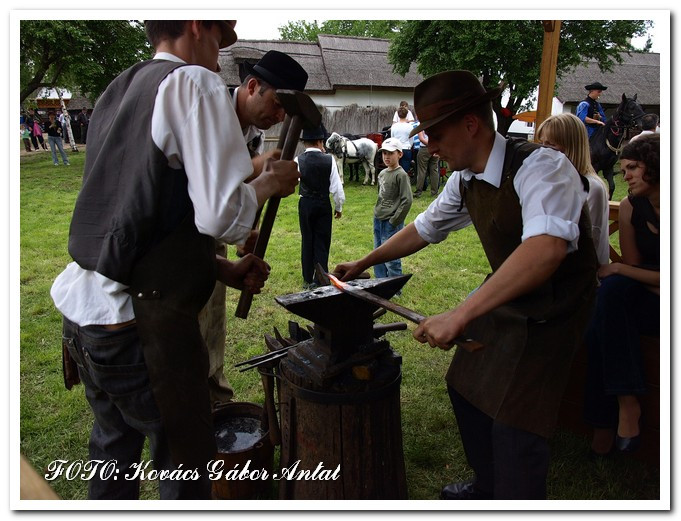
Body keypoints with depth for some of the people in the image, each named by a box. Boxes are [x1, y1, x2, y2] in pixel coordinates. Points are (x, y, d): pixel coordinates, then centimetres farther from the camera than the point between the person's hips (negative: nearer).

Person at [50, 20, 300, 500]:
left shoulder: (117, 91, 15)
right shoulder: (195, 83, -11)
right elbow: (222, 215, -22)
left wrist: (222, 270, 13)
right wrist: (269, 183, -1)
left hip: (83, 307, 9)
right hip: (141, 321, -9)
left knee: (113, 449, 27)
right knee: (187, 464, 10)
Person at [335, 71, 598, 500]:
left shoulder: (541, 167, -28)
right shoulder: (465, 180, -3)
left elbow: (546, 249, -46)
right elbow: (425, 229, 12)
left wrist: (459, 315, -49)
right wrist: (363, 264, 16)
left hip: (552, 308, -8)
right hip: (505, 293, 8)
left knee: (516, 425, -10)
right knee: (465, 385, 16)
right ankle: (488, 487, 40)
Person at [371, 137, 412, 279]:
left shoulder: (401, 175, -12)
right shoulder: (382, 173, 11)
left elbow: (407, 201, -16)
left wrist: (394, 221, -17)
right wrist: (377, 212, 13)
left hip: (391, 223, -8)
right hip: (378, 220, 8)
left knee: (391, 259, -2)